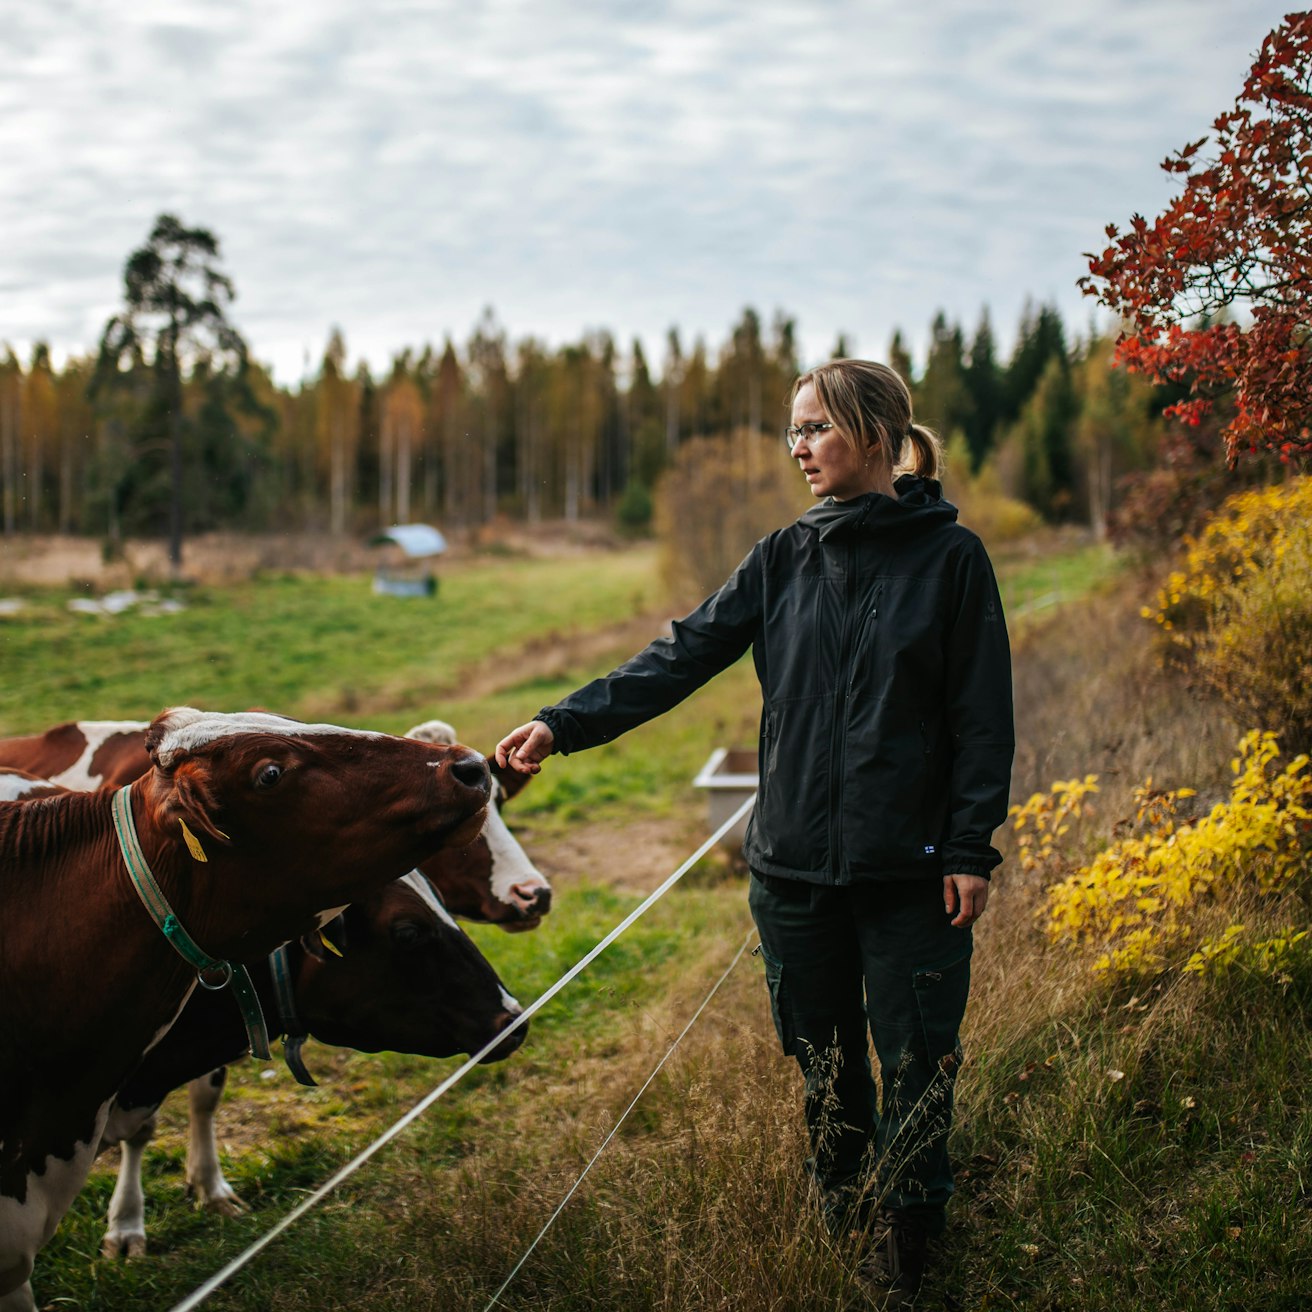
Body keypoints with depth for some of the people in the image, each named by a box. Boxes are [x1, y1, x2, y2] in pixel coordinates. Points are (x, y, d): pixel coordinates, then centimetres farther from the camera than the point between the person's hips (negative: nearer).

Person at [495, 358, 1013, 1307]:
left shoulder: (950, 556, -3)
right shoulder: (784, 560, 7)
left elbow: (982, 717, -3)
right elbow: (682, 658, 1)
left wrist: (971, 850, -9)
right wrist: (564, 723, -9)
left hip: (910, 871, -3)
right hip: (795, 865, 4)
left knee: (916, 1072, 2)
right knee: (824, 1071, 13)